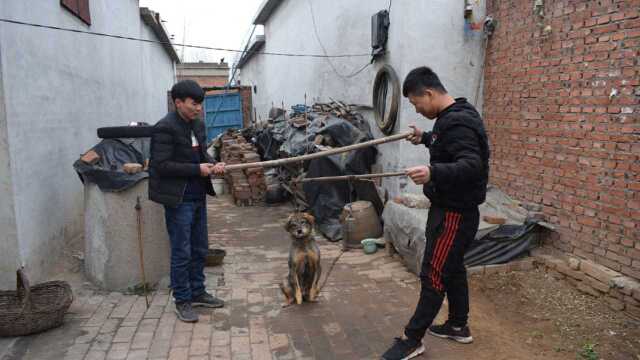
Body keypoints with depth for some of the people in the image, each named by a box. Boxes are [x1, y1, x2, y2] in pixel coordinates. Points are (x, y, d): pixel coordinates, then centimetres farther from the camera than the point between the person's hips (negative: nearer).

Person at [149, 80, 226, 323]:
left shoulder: (197, 124, 8)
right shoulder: (165, 128, -15)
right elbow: (161, 165, -19)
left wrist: (212, 165, -3)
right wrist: (197, 170, -20)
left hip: (198, 196, 8)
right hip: (178, 199, -8)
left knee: (200, 249, 15)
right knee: (181, 253, 3)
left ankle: (197, 293, 31)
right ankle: (182, 301, 18)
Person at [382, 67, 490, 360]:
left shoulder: (457, 122, -23)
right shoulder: (452, 117, 9)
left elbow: (472, 166, -34)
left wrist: (433, 172, -49)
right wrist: (425, 138, 27)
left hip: (454, 213, -11)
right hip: (449, 208, 11)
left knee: (433, 275, -2)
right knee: (452, 269, 19)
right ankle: (458, 326, 35)